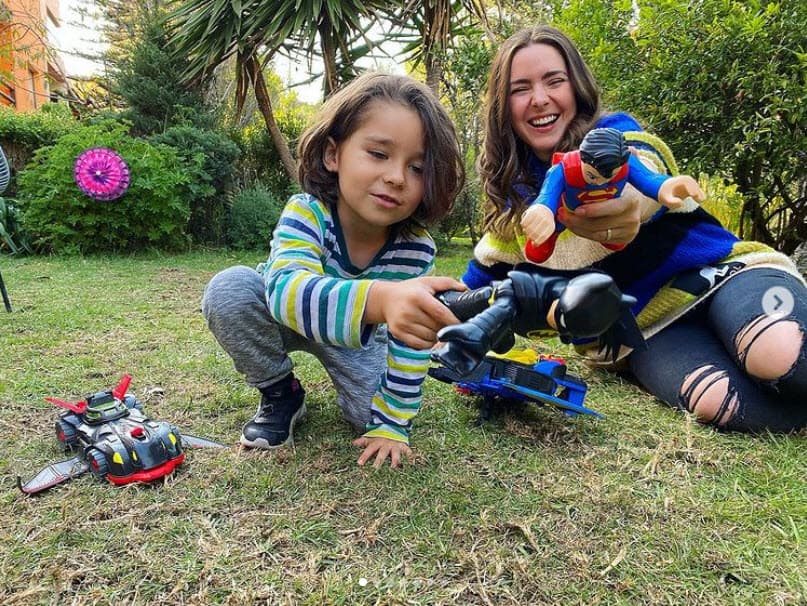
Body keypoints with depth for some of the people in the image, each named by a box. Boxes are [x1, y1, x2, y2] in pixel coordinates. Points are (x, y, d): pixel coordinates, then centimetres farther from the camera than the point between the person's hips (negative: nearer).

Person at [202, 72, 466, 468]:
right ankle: (280, 394, -6)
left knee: (370, 413, -22)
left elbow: (411, 346, -21)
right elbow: (285, 291, -54)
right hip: (286, 319, -1)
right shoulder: (306, 213, -34)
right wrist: (377, 299, -73)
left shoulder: (416, 248, -28)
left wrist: (391, 425, -20)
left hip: (359, 337, 1)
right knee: (229, 288, -30)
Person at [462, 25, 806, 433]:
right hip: (646, 328, 3)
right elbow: (483, 276, 22)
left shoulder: (617, 134, -5)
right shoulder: (517, 198, 8)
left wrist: (627, 205, -54)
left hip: (716, 273, -2)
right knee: (717, 403, -32)